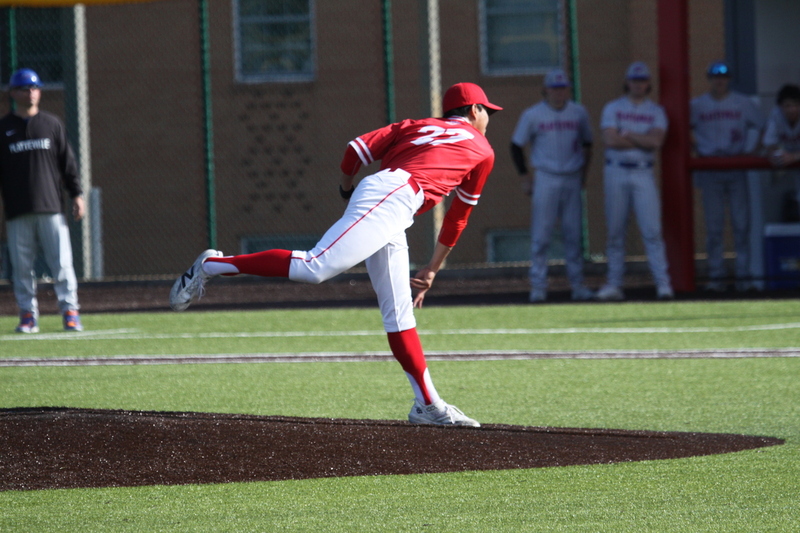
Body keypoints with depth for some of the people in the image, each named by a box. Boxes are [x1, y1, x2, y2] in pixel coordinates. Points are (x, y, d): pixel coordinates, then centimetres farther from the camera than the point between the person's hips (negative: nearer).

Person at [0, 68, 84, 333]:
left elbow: (67, 162, 11)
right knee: (22, 265, -1)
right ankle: (28, 314, 5)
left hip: (51, 207, 0)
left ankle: (70, 311, -1)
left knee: (61, 262, -5)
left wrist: (76, 194, 5)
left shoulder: (52, 124, 11)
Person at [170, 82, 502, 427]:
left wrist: (346, 189, 33)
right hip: (388, 196, -8)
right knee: (315, 268, -20)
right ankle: (212, 266, -19)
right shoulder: (482, 151, 19)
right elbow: (458, 218, 25)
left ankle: (428, 405, 9)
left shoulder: (415, 127, 30)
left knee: (399, 314, 8)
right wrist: (432, 271, 33)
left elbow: (357, 149, 16)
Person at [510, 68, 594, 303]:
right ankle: (538, 286, -3)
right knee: (541, 234, -5)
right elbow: (517, 145, 7)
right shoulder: (532, 115, -1)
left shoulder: (579, 113, 7)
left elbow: (587, 143, 19)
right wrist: (525, 176, 0)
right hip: (546, 179, -3)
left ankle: (577, 284, 8)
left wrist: (584, 173, 12)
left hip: (572, 180, 3)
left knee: (574, 234, 3)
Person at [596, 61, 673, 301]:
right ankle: (614, 285, 9)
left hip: (644, 174, 0)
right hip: (616, 173, 0)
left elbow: (655, 141, -8)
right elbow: (610, 140, -9)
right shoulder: (613, 108, 7)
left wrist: (628, 135, -7)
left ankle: (663, 282, -10)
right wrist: (643, 140, -7)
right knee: (615, 231, 3)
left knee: (652, 230, -9)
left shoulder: (656, 111, 8)